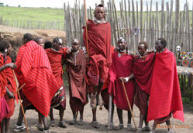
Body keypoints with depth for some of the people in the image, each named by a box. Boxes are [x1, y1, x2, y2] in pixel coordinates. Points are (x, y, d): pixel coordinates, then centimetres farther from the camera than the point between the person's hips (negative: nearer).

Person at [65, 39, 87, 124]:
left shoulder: (82, 54, -3)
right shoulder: (69, 54, 3)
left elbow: (82, 65, -6)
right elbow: (67, 67, 9)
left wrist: (72, 62, -8)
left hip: (80, 78, -1)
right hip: (72, 78, 1)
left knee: (81, 97, 3)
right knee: (73, 97, -8)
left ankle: (81, 116, 16)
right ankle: (74, 117, -2)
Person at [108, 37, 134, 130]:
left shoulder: (130, 55, 3)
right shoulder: (114, 54, 6)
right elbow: (112, 68, 5)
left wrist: (129, 78, -15)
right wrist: (113, 77, -9)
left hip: (129, 82, -1)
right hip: (118, 81, 1)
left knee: (129, 102, 0)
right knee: (119, 102, 2)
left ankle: (129, 123, 7)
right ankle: (121, 123, 11)